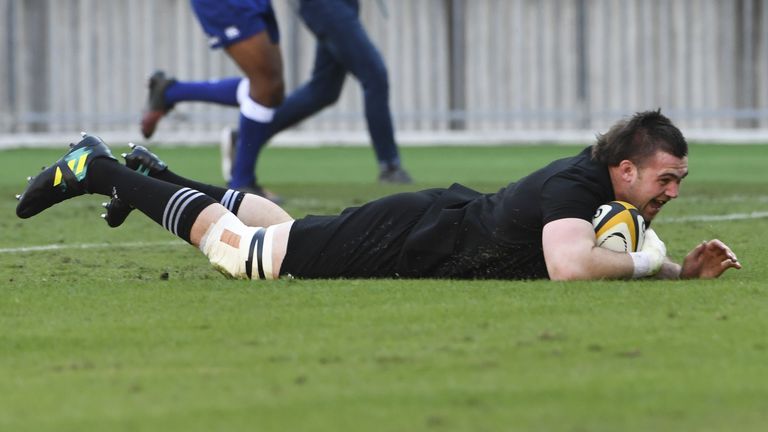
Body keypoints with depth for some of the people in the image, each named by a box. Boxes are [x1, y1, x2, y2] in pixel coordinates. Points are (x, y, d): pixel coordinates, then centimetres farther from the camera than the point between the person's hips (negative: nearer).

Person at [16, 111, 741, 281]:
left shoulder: (601, 182, -4)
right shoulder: (573, 188, -32)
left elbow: (637, 253, 12)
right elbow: (570, 265, -51)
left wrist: (688, 269, -8)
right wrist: (641, 262, -34)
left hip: (442, 217, 8)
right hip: (404, 245, -8)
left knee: (284, 231, 28)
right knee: (242, 251, 4)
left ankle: (153, 176, 44)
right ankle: (98, 170, 16)